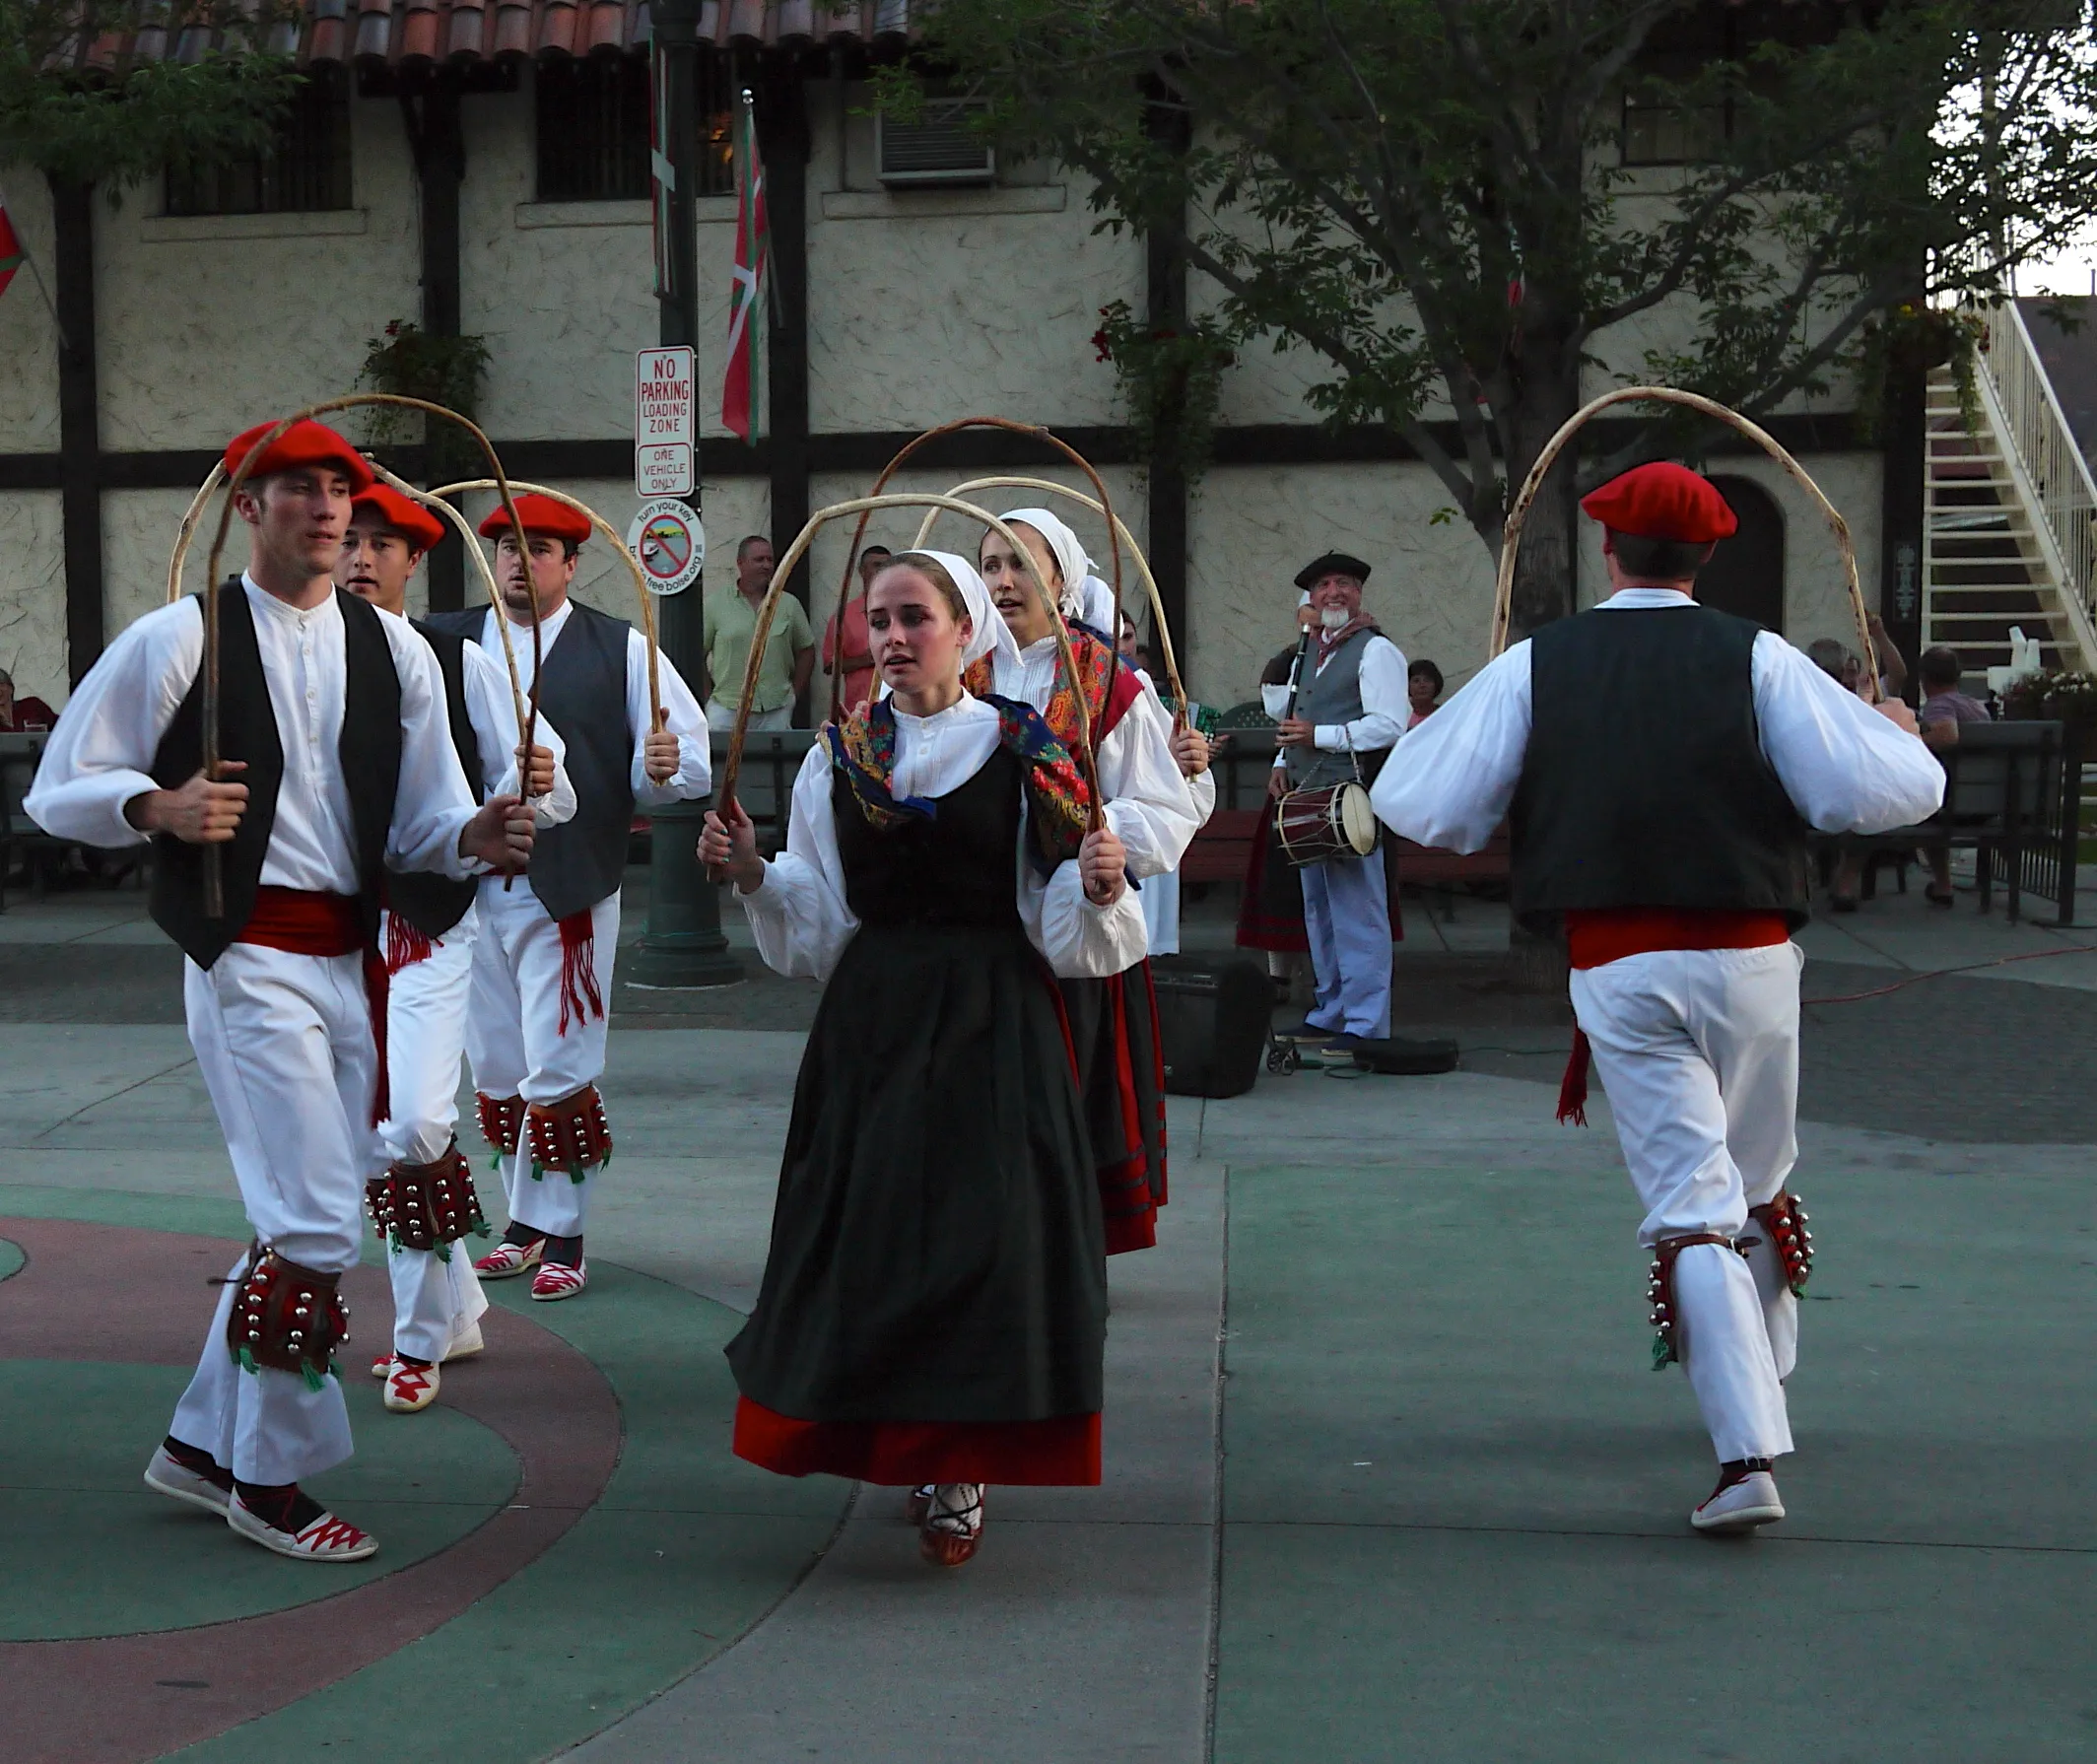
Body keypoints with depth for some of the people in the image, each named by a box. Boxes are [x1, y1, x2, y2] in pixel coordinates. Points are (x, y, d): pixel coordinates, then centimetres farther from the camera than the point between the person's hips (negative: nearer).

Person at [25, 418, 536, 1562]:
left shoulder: (393, 649, 9)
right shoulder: (181, 638, -5)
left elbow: (421, 823, 10)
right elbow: (59, 792, -3)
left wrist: (475, 836, -12)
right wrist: (160, 806, -22)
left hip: (350, 961, 6)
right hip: (249, 957, -6)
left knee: (299, 1224, 12)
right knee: (318, 1225, -11)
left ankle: (202, 1445, 29)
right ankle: (270, 1481, 5)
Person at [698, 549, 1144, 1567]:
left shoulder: (1023, 750, 0)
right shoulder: (839, 755, 8)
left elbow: (1059, 929, -2)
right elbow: (816, 926, 9)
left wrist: (1097, 886, -22)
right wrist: (753, 873, -6)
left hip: (992, 1023, -3)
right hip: (873, 1018, 3)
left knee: (984, 1226, -4)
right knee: (870, 1223, 4)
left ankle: (960, 1470, 12)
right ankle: (904, 1443, 25)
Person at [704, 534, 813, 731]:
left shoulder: (790, 605, 9)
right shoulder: (714, 605, 3)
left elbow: (806, 651, 16)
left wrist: (794, 695, 8)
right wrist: (708, 699, -1)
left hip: (776, 712, 2)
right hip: (726, 710, -2)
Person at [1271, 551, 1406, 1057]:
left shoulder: (1375, 650, -6)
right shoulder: (1310, 653, 19)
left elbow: (1390, 725, -16)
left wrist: (1318, 736, -18)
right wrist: (1283, 763, 9)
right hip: (1308, 797, 9)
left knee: (1357, 914, -8)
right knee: (1318, 912, 13)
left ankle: (1366, 1026, -5)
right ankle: (1330, 1013, 22)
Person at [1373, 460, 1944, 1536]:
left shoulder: (1535, 668, 0)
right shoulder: (1756, 660, -2)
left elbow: (1419, 807, 0)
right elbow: (1881, 790, -8)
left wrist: (1445, 725, 21)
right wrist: (1900, 733, 15)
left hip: (1617, 971, -1)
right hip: (1751, 961, 1)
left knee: (1690, 1203, 0)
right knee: (1758, 1186, 22)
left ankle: (1749, 1455, -11)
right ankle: (1760, 1379, 40)